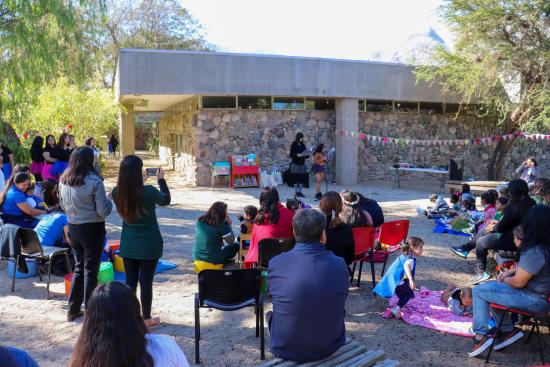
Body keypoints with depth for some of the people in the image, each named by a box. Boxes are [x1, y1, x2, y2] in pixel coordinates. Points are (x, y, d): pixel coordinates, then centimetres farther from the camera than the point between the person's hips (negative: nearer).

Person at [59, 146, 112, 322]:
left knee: (79, 267, 19)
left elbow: (63, 205, 14)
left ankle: (73, 310, 26)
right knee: (90, 270, 5)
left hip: (73, 228, 6)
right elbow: (103, 211, -15)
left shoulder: (64, 180, 0)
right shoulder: (94, 181, -18)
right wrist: (109, 201, 2)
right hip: (92, 229, -6)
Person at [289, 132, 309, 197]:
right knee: (296, 178, -2)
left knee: (302, 178, 3)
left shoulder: (303, 145, 10)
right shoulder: (294, 145, -5)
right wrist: (297, 155, -22)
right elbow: (291, 155, -8)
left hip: (302, 164, 5)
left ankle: (300, 191, 11)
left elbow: (305, 154, 14)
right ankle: (296, 192, 7)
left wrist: (307, 154, -7)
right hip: (295, 164, -5)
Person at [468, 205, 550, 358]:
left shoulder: (535, 252, -28)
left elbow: (518, 282, -22)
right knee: (490, 288, 21)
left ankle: (481, 335, -3)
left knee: (479, 291, -8)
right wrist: (509, 272, 8)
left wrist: (505, 279, -1)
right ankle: (507, 330, 19)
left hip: (535, 300, -10)